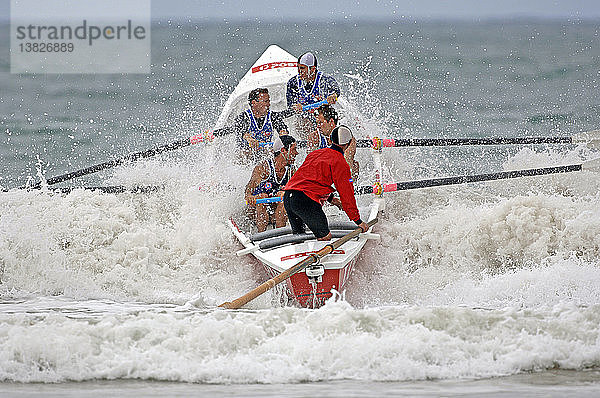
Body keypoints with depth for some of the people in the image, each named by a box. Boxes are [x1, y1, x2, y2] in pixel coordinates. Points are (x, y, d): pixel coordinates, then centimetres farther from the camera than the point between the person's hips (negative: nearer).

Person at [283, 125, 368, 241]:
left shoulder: (315, 153, 22)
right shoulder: (340, 163, -2)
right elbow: (347, 194, 0)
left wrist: (330, 198, 47)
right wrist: (358, 220, 8)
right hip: (307, 201, -8)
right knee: (325, 237, -6)